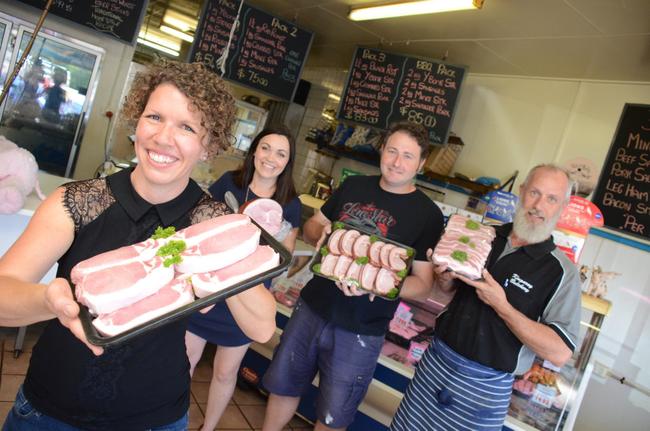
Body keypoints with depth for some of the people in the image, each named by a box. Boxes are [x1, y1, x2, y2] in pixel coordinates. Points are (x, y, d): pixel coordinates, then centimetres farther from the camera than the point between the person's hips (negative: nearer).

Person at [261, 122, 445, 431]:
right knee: (283, 386, 20)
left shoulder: (427, 214, -9)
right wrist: (320, 233, -12)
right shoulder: (353, 186, 4)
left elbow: (423, 284, -9)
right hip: (311, 308, 4)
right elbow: (310, 226, 13)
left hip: (360, 332, -4)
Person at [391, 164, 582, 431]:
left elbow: (560, 353, -18)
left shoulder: (562, 272, -13)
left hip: (485, 387, -4)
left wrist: (502, 306, -25)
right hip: (436, 360, 4)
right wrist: (445, 276, -9)